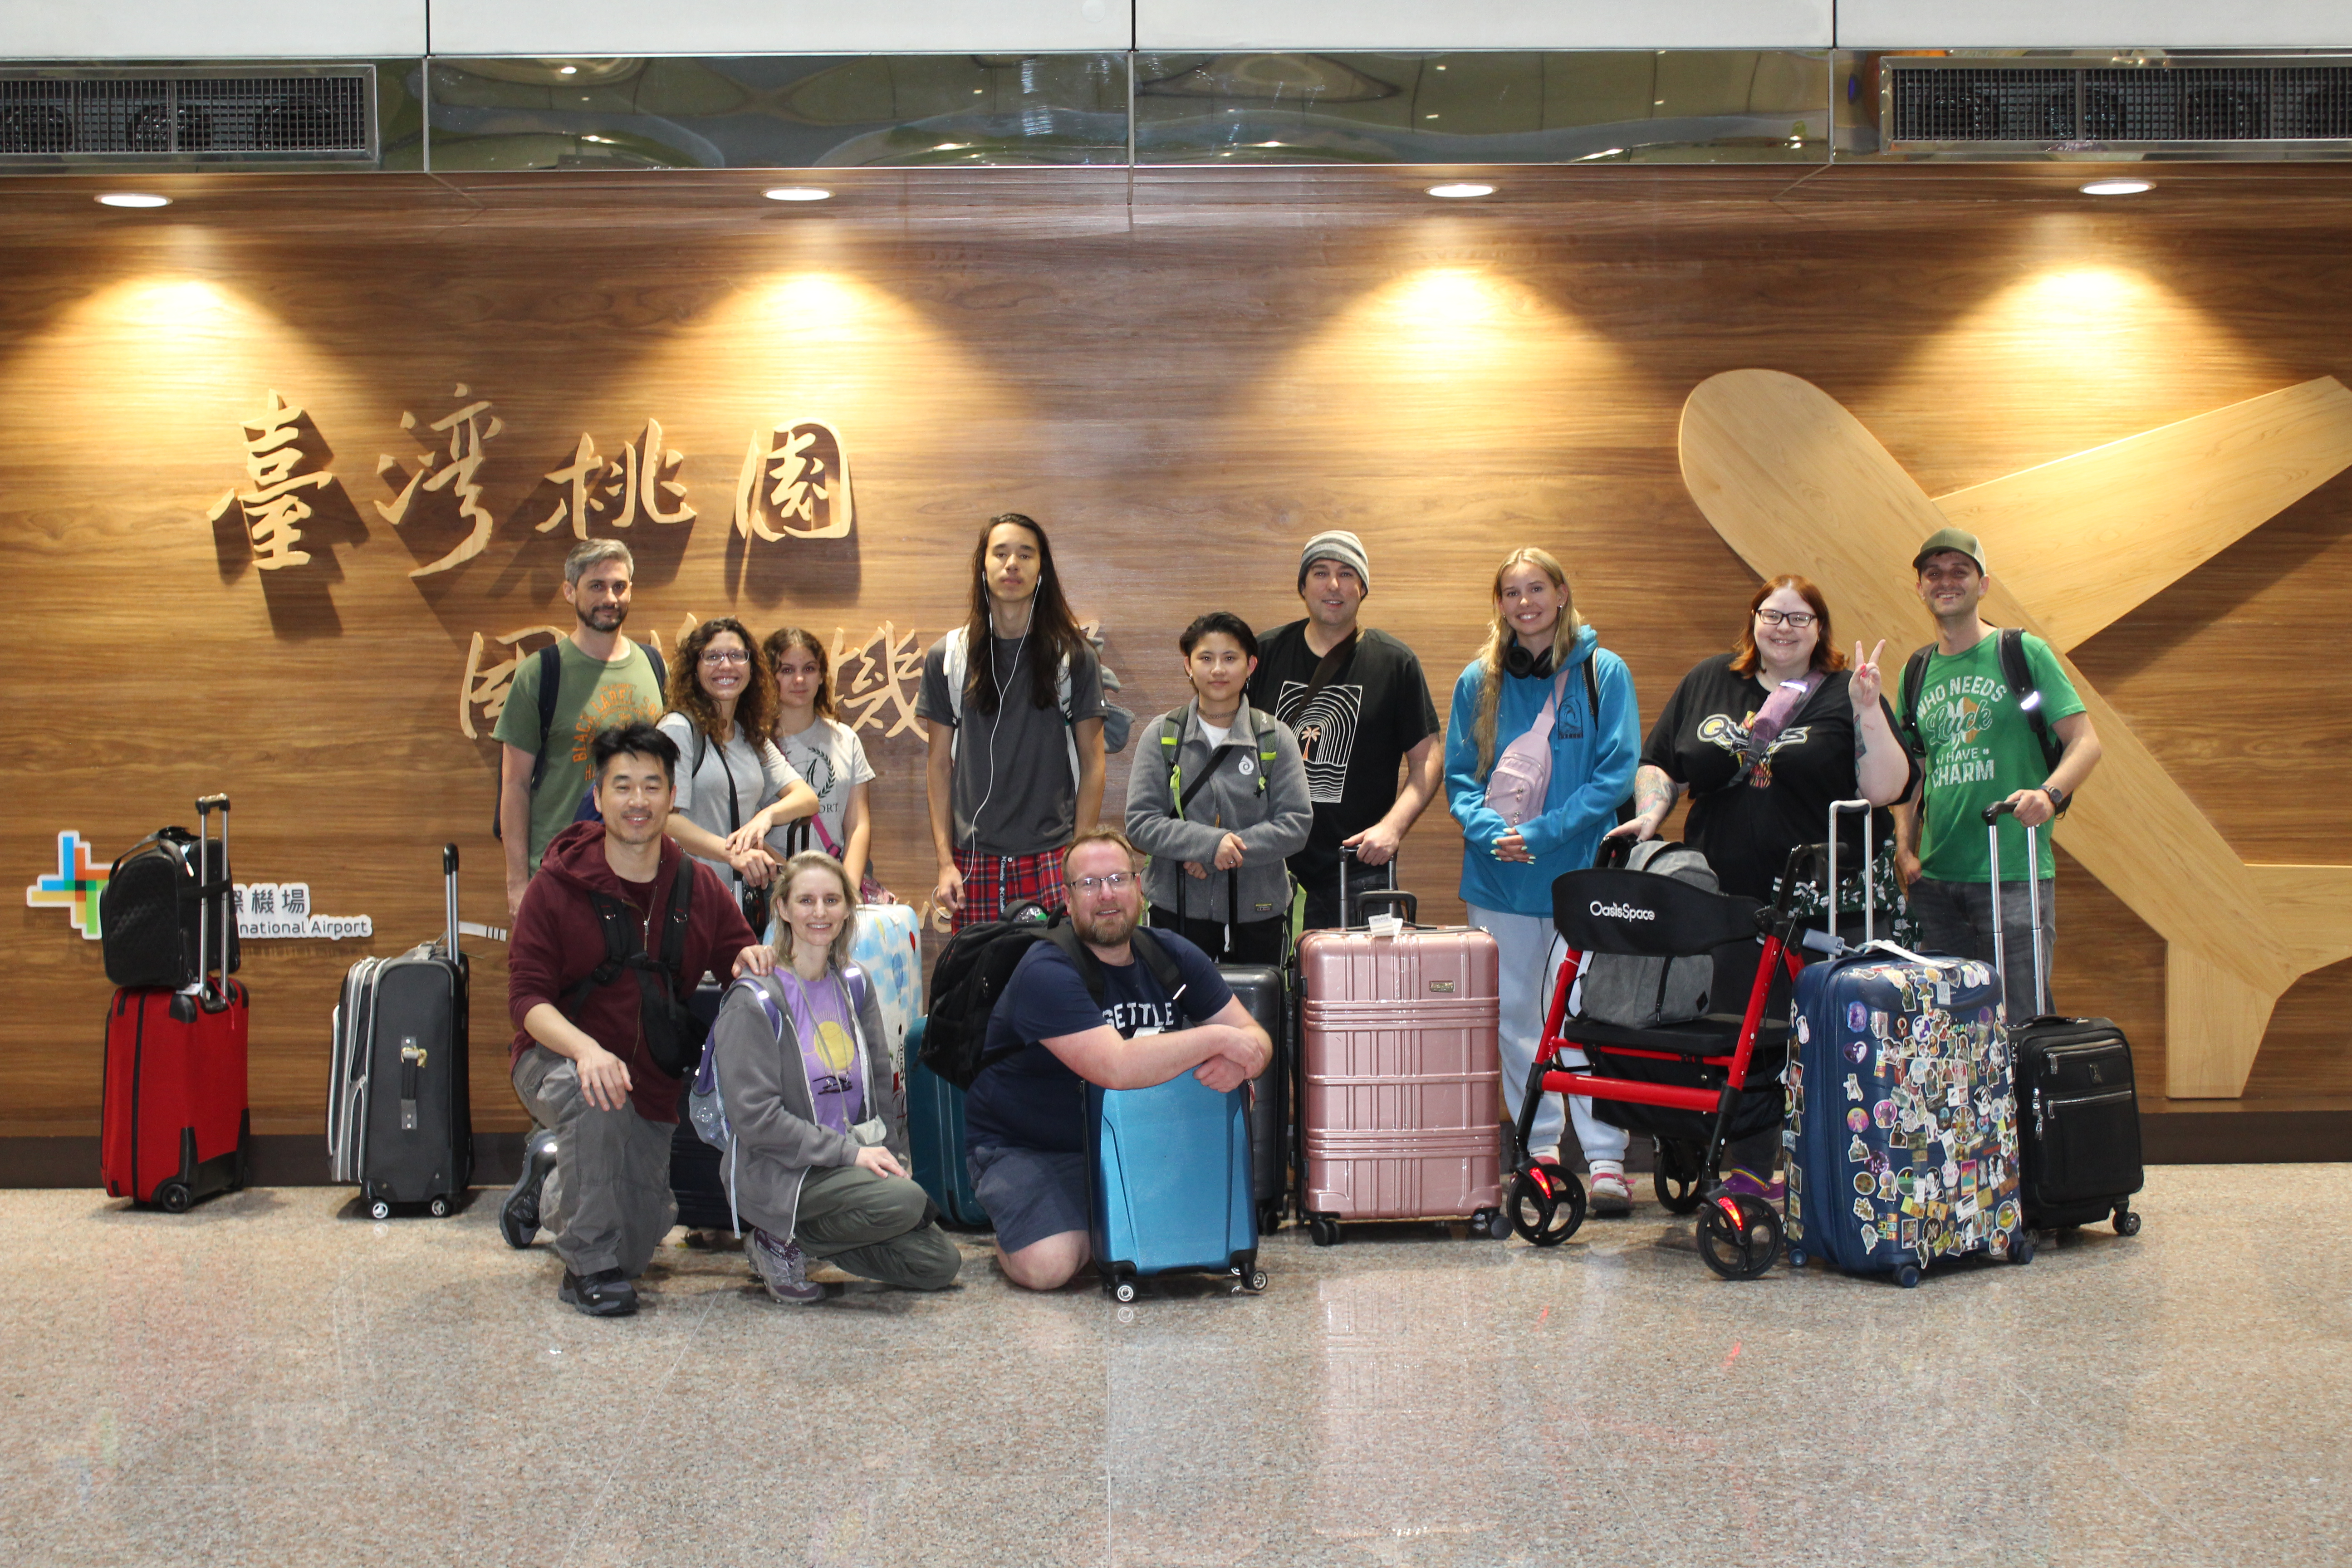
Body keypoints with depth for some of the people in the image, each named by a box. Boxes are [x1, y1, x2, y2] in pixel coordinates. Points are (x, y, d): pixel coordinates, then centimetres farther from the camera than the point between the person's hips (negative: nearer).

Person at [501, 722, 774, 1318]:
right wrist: (587, 1048, -36)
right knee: (594, 1095, -40)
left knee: (637, 1251, 5)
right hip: (556, 1060, -4)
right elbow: (527, 997, -16)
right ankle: (588, 1267, -23)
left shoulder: (699, 887, -1)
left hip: (651, 1081, 4)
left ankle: (548, 1193, 39)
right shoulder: (557, 885, -12)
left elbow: (741, 958, 8)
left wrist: (755, 960, -19)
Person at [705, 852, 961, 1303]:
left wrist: (893, 1159, 1)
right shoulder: (754, 1002, -12)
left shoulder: (854, 987, 9)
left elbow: (882, 1085, 15)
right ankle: (781, 1242, -8)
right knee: (904, 1202, -30)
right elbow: (755, 1117, -17)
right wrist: (849, 1152, -20)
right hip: (778, 1172, -7)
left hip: (855, 1159, 7)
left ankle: (809, 1237, 11)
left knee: (940, 1265, -4)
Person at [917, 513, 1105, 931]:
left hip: (1051, 860, -1)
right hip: (975, 861, 1)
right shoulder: (947, 657, 8)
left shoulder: (1073, 657, 5)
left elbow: (1092, 764, 5)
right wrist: (945, 861, 1)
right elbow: (940, 766, 8)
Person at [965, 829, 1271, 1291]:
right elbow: (1117, 1067, -37)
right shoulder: (1047, 973, -23)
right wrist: (1215, 1039, -28)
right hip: (1025, 1146, -6)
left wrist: (1236, 1065, -26)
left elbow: (1255, 1039, -1)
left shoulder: (1172, 955, -1)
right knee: (1048, 1266, -28)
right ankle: (1014, 1232, 8)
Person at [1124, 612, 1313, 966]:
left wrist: (1231, 851, -15)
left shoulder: (1275, 738, 3)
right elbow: (1140, 823, -4)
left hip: (1257, 912, 1)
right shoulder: (1161, 735, 2)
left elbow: (1297, 824, -3)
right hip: (1178, 910, -1)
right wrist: (1210, 843, -18)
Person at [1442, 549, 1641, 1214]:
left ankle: (1606, 1158, -1)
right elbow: (1459, 776, 10)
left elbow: (1616, 773, -5)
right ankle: (1540, 1148, 20)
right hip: (1499, 876, 4)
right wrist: (1489, 829, -11)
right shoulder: (1479, 681, 9)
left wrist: (1544, 832, -15)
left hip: (1581, 869, -3)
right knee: (1514, 1014, 8)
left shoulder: (1603, 673, 0)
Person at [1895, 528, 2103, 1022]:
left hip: (2014, 874, -4)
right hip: (1935, 878, 5)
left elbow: (2086, 741, -2)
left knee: (2021, 1020, -6)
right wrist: (1906, 846, 6)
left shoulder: (2024, 653, 2)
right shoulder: (1916, 674, 15)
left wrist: (2049, 792, -21)